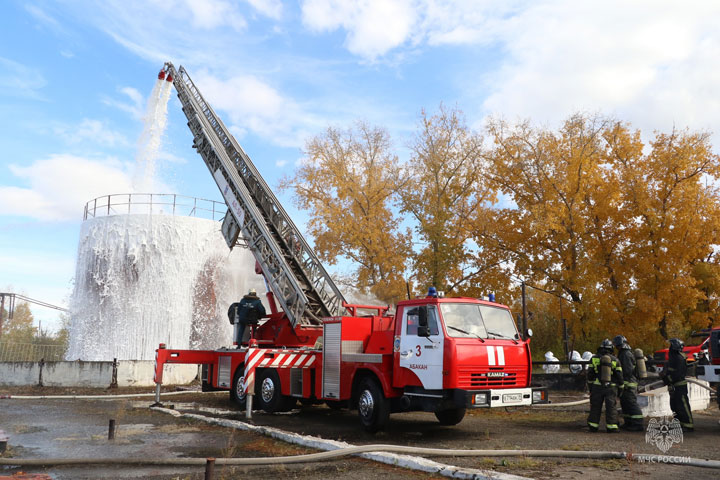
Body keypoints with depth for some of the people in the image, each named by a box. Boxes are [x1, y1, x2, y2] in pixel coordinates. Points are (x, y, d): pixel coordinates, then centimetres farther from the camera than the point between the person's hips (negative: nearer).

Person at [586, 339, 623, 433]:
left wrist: (590, 386, 11)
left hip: (597, 387, 1)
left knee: (595, 407, 9)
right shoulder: (615, 360, 0)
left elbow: (589, 374, 1)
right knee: (611, 407, 5)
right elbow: (619, 376, 1)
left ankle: (593, 426, 14)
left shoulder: (594, 358, 0)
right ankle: (611, 427, 3)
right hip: (611, 387, -1)